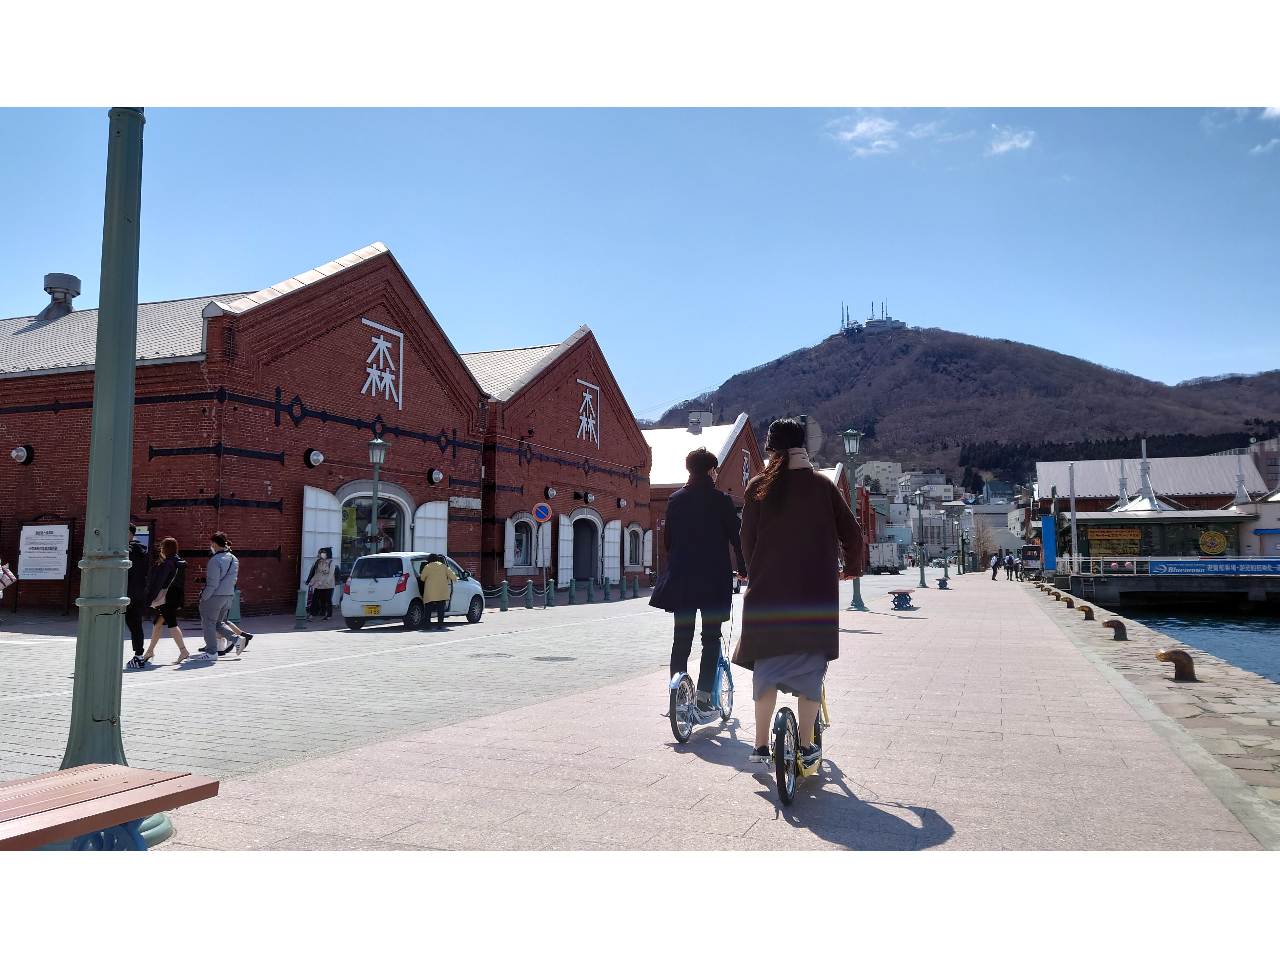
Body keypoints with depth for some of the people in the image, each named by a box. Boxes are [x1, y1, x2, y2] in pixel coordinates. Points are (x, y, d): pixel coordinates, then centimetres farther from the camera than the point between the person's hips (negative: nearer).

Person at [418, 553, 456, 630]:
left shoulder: (427, 567, -1)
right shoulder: (443, 566, 4)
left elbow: (422, 578, 5)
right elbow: (452, 576, 2)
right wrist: (454, 579, 25)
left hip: (430, 593, -1)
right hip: (442, 593, 1)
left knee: (428, 609, 7)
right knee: (440, 609, 3)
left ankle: (427, 625, 5)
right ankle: (440, 625, -2)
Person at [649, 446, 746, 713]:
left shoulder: (675, 500, 6)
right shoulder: (721, 501, -6)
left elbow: (667, 539, 11)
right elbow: (736, 536, -2)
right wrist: (743, 568, 12)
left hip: (681, 579, 3)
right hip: (714, 579, -3)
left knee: (681, 638, 9)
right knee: (711, 639, 4)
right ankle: (703, 695, 0)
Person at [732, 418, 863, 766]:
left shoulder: (759, 487, 1)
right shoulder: (823, 485, 2)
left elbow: (747, 539, 4)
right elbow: (852, 534, 3)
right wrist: (852, 567, 21)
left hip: (768, 591, 1)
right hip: (816, 594, 0)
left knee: (767, 668, 11)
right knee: (811, 669, 10)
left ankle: (761, 745, 14)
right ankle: (806, 746, 12)